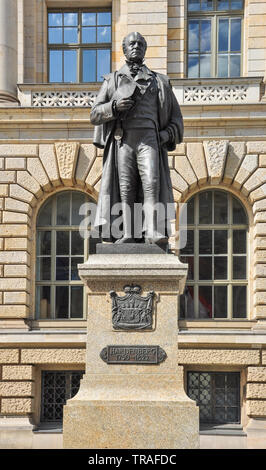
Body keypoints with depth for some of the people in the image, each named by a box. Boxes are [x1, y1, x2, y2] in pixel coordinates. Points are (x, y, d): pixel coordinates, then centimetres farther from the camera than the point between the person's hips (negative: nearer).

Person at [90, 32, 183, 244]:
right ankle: (128, 234, -12)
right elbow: (94, 115, 14)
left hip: (149, 139, -1)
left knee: (151, 183, -18)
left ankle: (152, 232, -28)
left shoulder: (159, 81, 22)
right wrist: (114, 106, -6)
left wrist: (166, 135, 1)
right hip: (123, 140, 1)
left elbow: (176, 117, 22)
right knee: (125, 187, -9)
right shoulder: (112, 80, 22)